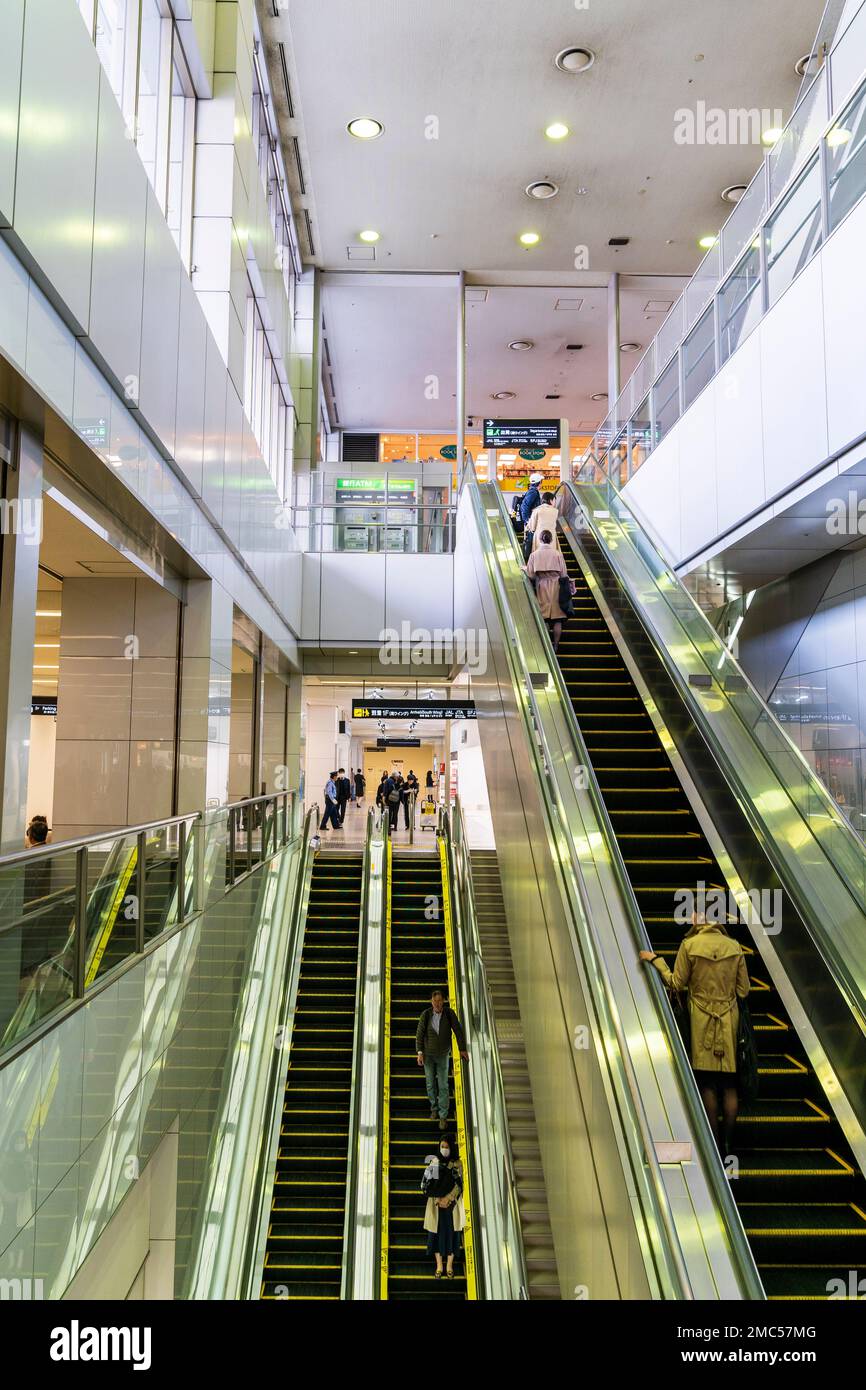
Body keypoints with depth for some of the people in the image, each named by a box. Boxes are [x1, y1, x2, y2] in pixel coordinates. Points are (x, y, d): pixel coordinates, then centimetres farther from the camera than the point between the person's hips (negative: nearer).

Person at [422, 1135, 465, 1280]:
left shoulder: (457, 1163, 2)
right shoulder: (434, 1161, 4)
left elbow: (459, 1184, -5)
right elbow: (428, 1182, -1)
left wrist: (448, 1199, -15)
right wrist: (438, 1199, -13)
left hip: (452, 1203, 0)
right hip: (436, 1203, 1)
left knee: (451, 1232, 0)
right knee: (437, 1232, 0)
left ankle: (449, 1266, 11)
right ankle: (439, 1266, 10)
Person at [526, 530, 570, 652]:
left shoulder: (534, 554, -4)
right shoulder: (557, 554, -5)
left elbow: (530, 575, -6)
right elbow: (564, 574, -3)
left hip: (541, 587, 1)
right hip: (555, 586, -1)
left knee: (543, 618, 8)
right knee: (557, 619, 7)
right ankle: (555, 645, 10)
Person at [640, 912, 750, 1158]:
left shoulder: (689, 945, -10)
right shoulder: (734, 946, -1)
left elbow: (676, 983, -3)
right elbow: (743, 990, 3)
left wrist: (655, 959, 6)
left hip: (702, 1020, -2)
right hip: (729, 1020, 2)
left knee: (707, 1083, 6)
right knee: (729, 1084, 8)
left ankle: (716, 1146, 10)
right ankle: (729, 1145, 11)